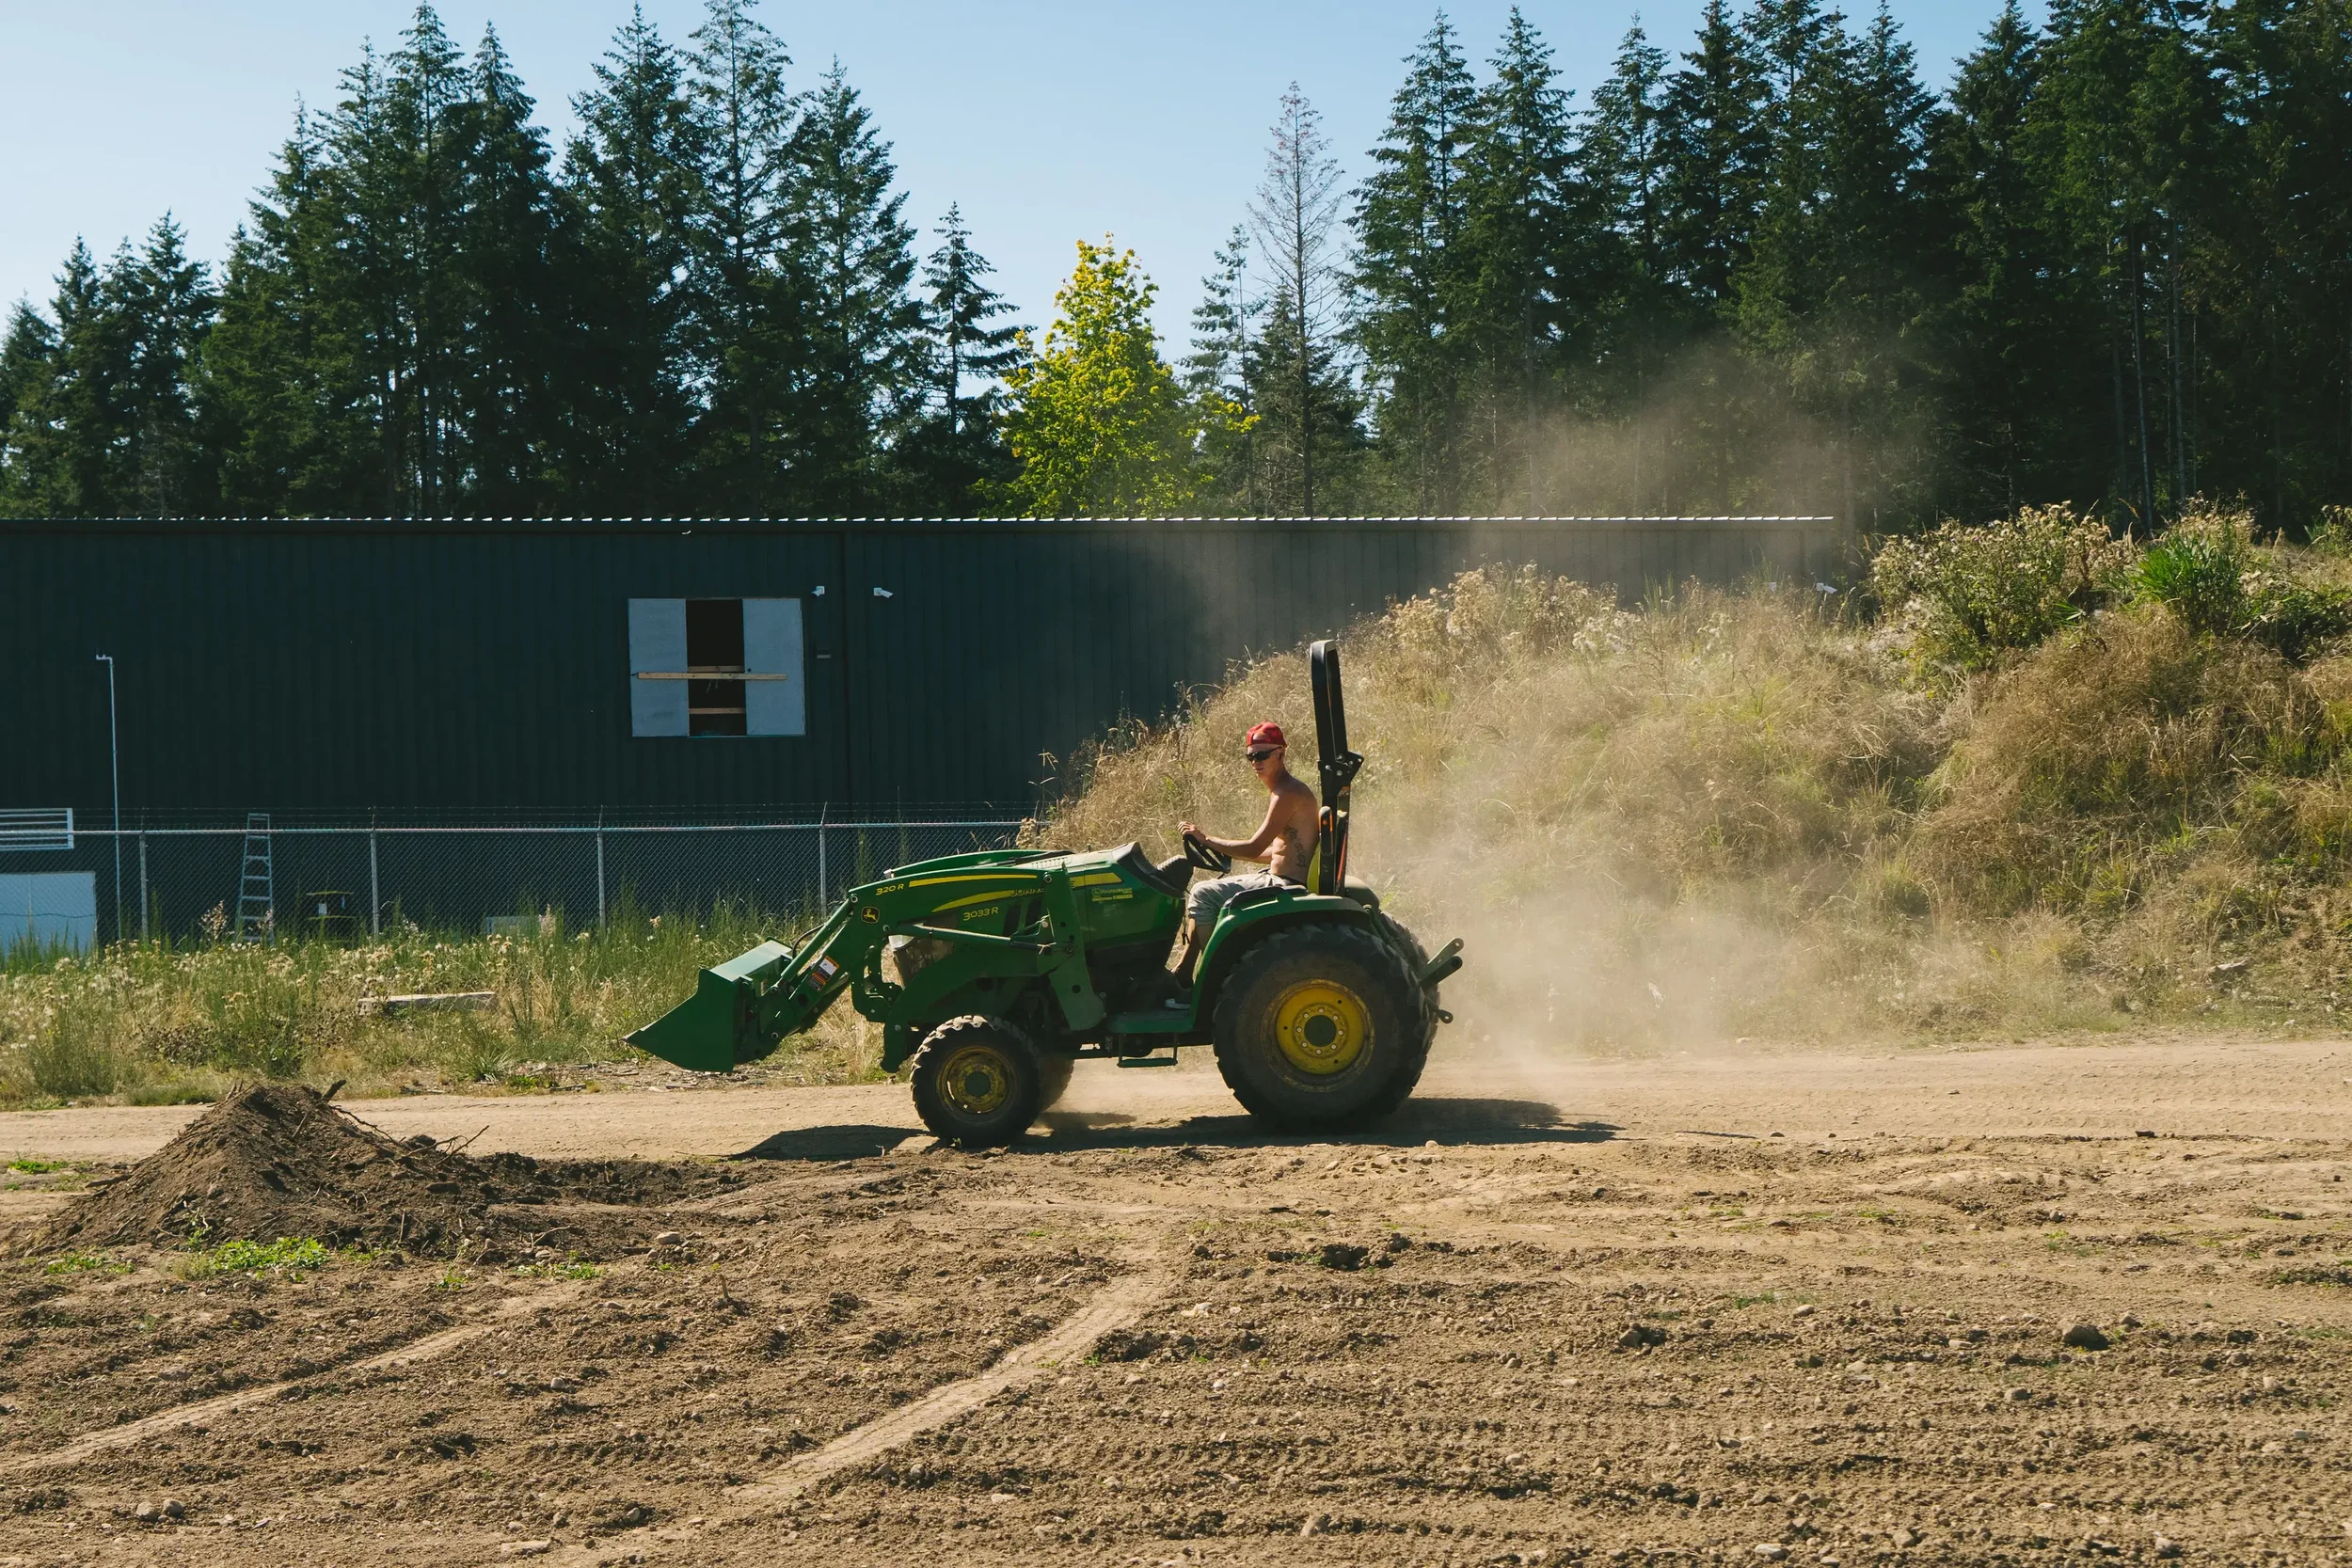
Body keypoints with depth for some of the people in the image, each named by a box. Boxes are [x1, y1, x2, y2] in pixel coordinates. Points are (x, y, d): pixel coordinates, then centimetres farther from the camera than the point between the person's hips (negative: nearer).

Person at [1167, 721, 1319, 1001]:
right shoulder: (1281, 791, 14)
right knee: (1204, 892, 15)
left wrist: (1205, 839, -12)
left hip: (1287, 887, -11)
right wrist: (1226, 852, 15)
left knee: (1204, 894, -12)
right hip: (1280, 879, 11)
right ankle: (1182, 976, 13)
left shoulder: (1287, 794, -18)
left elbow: (1254, 848, -22)